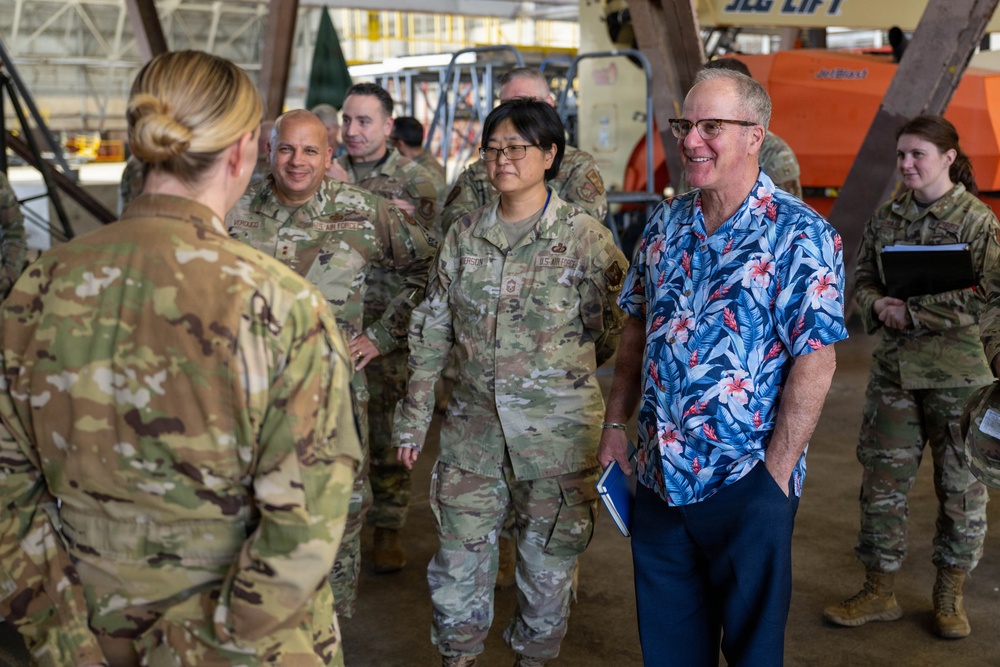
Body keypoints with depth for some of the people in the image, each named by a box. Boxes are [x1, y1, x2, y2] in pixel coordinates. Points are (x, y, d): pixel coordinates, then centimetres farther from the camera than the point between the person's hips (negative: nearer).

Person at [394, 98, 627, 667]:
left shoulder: (585, 237, -8)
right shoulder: (464, 235, 3)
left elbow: (611, 333, -2)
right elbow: (432, 331, 7)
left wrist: (554, 371, 6)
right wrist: (415, 417, 6)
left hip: (556, 428, -3)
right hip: (475, 424, 3)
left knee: (549, 556, 11)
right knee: (460, 550, 10)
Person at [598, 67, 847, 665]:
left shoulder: (800, 236, -13)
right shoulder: (667, 225, 6)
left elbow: (815, 364, -16)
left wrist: (775, 475, -17)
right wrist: (616, 423, 10)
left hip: (747, 484, -5)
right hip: (659, 475, 5)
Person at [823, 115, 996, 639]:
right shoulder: (886, 218, 7)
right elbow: (862, 279, 12)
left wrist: (912, 312, -18)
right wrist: (878, 304, -11)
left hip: (958, 373, -4)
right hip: (893, 368, 4)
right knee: (882, 480, 8)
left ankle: (949, 597, 25)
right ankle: (879, 592, 21)